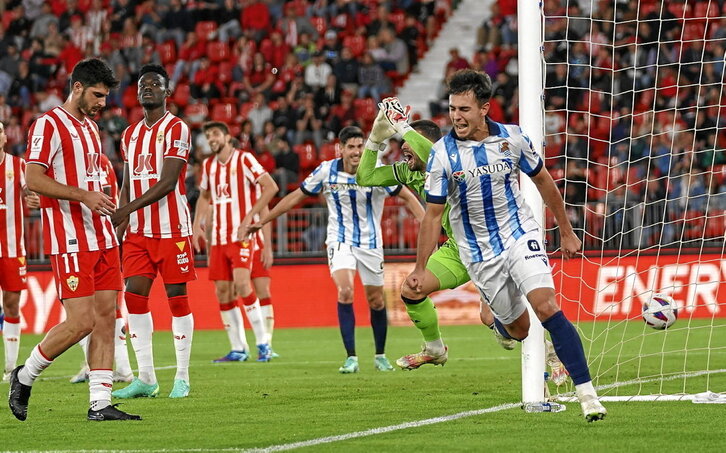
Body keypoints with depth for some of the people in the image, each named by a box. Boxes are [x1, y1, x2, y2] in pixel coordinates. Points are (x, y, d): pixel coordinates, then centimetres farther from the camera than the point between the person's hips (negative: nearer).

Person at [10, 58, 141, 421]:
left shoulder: (90, 127, 19)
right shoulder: (49, 125, -8)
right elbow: (33, 179, -17)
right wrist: (84, 195, -23)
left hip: (101, 238, 9)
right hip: (70, 241, -9)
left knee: (105, 317, 2)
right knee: (81, 321, -13)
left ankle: (100, 403, 3)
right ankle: (24, 377, 7)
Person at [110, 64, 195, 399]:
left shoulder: (176, 129, -6)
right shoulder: (130, 134, 15)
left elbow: (168, 182, -15)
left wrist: (128, 209, -22)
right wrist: (118, 229, 7)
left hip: (172, 229, -6)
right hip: (138, 231, 6)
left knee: (177, 296, -2)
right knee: (134, 296, -1)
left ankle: (182, 378, 3)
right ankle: (145, 378, 4)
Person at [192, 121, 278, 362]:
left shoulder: (244, 159, -5)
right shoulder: (208, 165, 14)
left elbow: (271, 187, -12)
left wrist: (250, 216, -17)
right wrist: (197, 225, 15)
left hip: (243, 234, -7)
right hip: (219, 238, 7)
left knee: (241, 282, -20)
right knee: (222, 291, 2)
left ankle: (263, 343, -12)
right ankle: (238, 349, 9)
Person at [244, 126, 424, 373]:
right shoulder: (326, 171, -9)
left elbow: (407, 197, -5)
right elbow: (296, 196, 2)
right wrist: (262, 221, 5)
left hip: (370, 243, 0)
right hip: (340, 241, 0)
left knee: (376, 301, 6)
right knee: (345, 292, -22)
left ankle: (380, 356, 28)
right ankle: (351, 357, -16)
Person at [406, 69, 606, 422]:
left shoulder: (513, 138, -8)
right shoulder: (442, 153, -11)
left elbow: (543, 181, 8)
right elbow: (433, 214, -5)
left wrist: (566, 232, 13)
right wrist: (420, 268, -5)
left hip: (521, 237, 0)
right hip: (479, 254, 0)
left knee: (546, 307, -20)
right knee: (518, 329, 6)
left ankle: (586, 393, -20)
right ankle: (498, 322, 48)